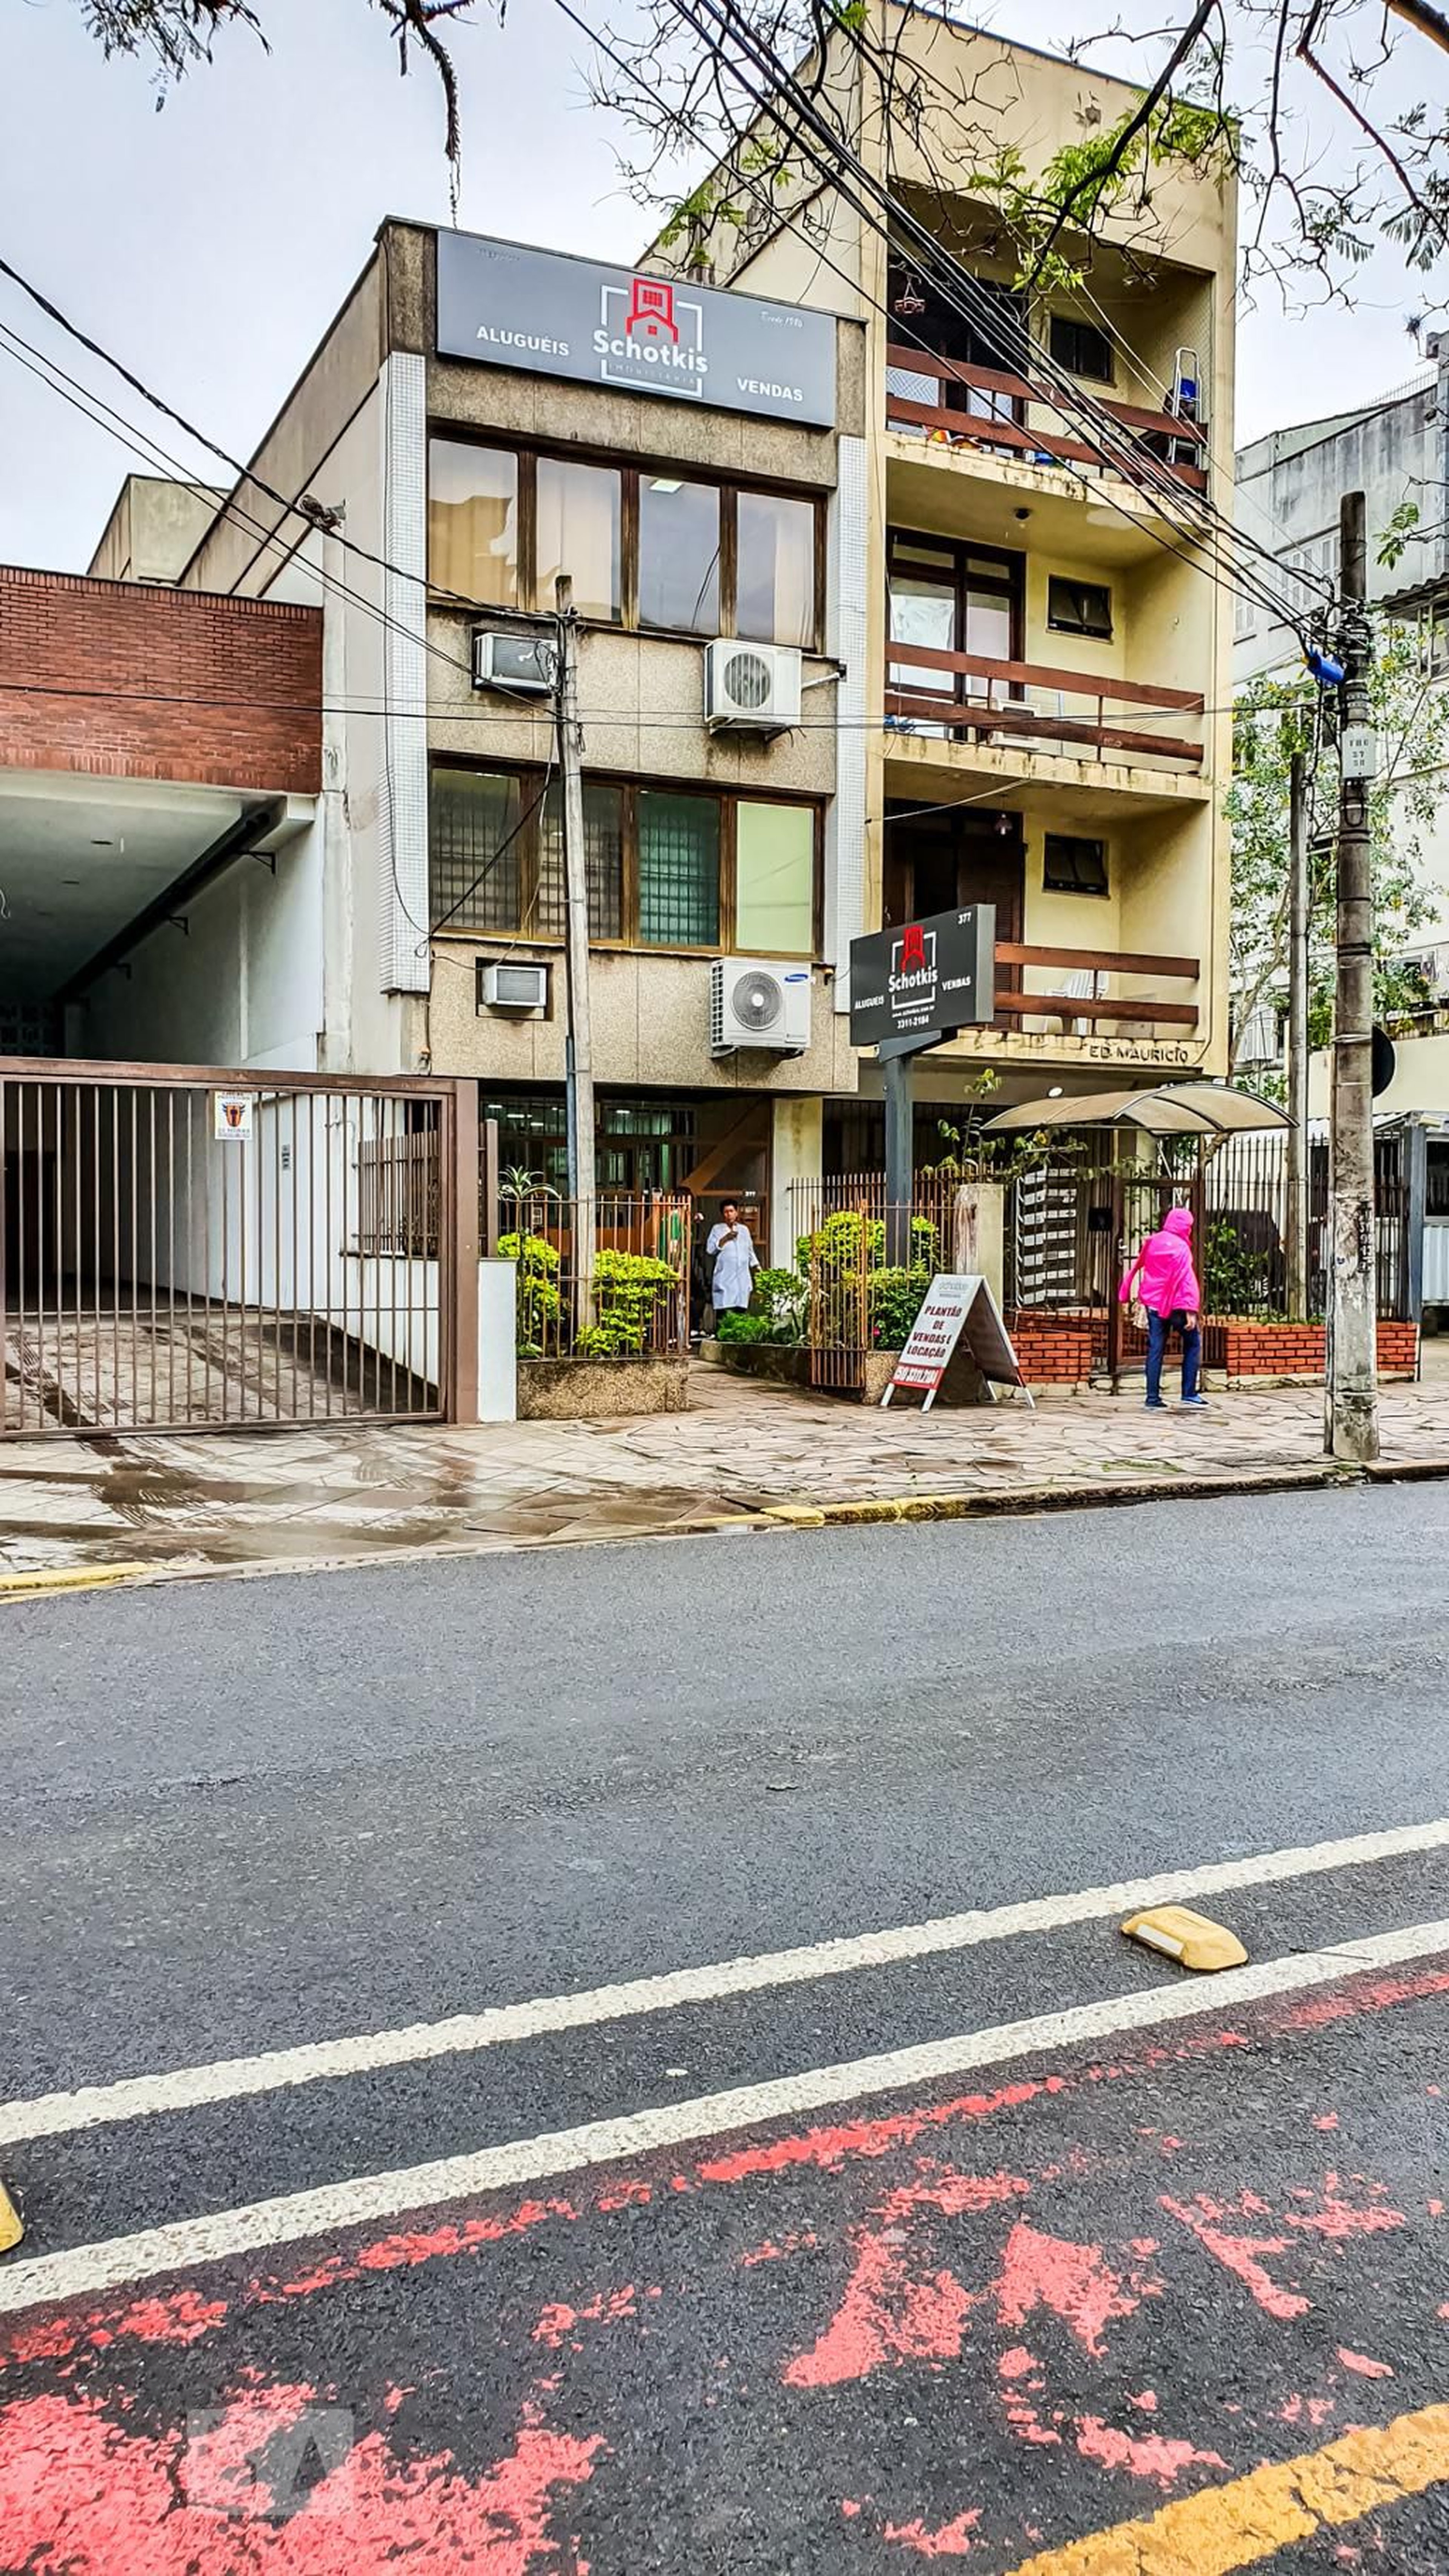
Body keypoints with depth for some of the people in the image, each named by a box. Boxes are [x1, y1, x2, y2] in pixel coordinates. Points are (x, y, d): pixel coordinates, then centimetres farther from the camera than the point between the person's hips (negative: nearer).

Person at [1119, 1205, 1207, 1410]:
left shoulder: (1152, 1242, 8)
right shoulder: (1181, 1247, -11)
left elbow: (1138, 1268, 12)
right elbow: (1187, 1279, -16)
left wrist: (1128, 1295, 18)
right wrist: (1191, 1310, -19)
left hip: (1153, 1303, 6)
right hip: (1176, 1304, -6)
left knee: (1155, 1349, 6)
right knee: (1193, 1343, 7)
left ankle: (1153, 1399, 4)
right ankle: (1189, 1394, 3)